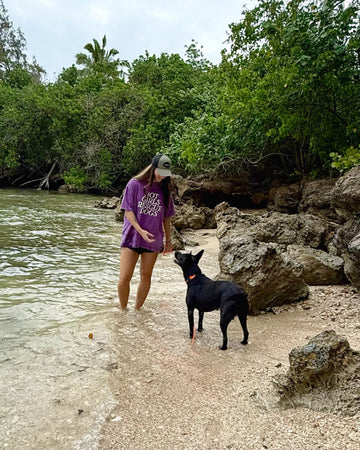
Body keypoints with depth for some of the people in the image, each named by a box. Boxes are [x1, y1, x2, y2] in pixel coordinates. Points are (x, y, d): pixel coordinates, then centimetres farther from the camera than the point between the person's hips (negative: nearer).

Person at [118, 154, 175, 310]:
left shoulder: (164, 190, 8)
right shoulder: (134, 184, -3)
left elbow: (166, 217, 14)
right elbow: (128, 211, -6)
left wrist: (168, 239, 15)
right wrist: (140, 230, -19)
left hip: (153, 240, 3)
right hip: (132, 237, -3)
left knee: (146, 276, 9)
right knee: (125, 277, -5)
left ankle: (137, 309, 24)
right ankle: (123, 309, 15)